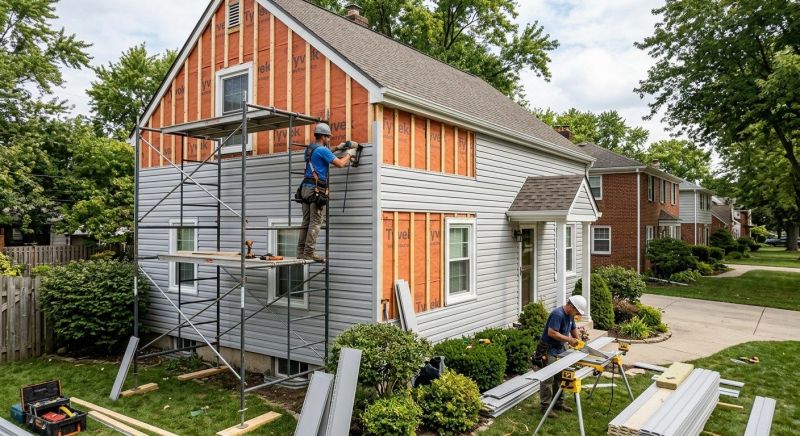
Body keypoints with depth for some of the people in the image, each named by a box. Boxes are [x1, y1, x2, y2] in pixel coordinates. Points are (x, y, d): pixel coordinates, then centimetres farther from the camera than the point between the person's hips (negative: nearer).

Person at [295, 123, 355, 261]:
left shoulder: (309, 149, 17)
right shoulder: (322, 150, -9)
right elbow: (340, 164, -8)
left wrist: (337, 148, 35)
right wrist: (349, 154, 9)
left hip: (306, 187, 8)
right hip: (317, 189, -8)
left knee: (306, 222, 9)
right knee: (315, 223, -7)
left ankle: (301, 252, 8)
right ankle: (309, 253, -8)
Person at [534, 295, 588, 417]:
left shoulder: (570, 315, 6)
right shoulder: (557, 314, -24)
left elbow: (573, 328, 22)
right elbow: (551, 333, -29)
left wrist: (578, 342, 8)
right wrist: (569, 340, -23)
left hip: (560, 350, 9)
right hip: (548, 351, -9)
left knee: (560, 378, 14)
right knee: (548, 379, -6)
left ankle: (558, 402, 26)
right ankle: (545, 406, 0)